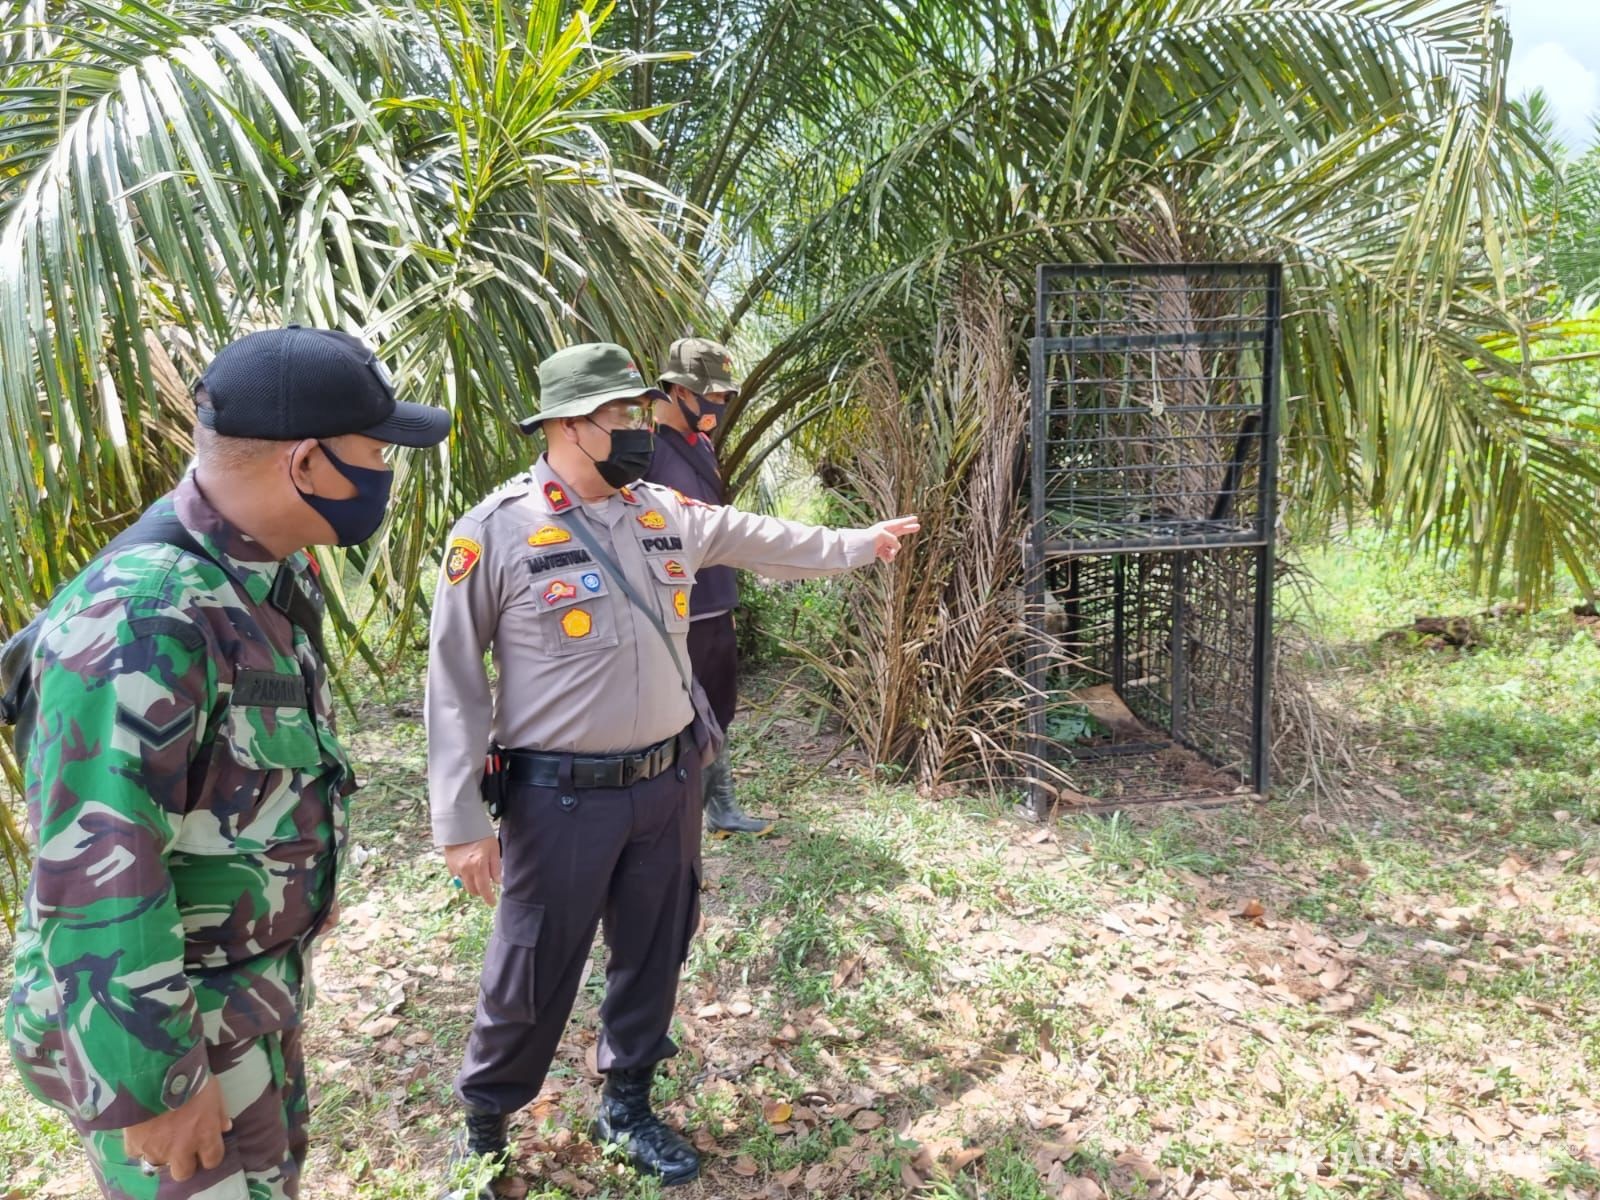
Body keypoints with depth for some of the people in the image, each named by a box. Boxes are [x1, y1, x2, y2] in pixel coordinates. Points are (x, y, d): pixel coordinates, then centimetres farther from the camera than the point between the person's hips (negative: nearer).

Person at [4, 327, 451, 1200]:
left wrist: (306, 881, 21)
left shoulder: (276, 575, -1)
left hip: (260, 978, 9)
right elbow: (91, 876, -30)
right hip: (164, 1009, -8)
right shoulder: (141, 616, -31)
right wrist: (150, 1085, -23)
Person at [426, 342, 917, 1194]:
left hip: (668, 785, 6)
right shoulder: (496, 532, -14)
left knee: (653, 956, 18)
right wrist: (461, 822, -11)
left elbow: (757, 539, 21)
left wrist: (857, 545, 27)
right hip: (561, 798, -5)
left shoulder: (666, 514, 3)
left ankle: (626, 1106, 41)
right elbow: (454, 680, -10)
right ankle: (484, 1130, 33)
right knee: (532, 976, 7)